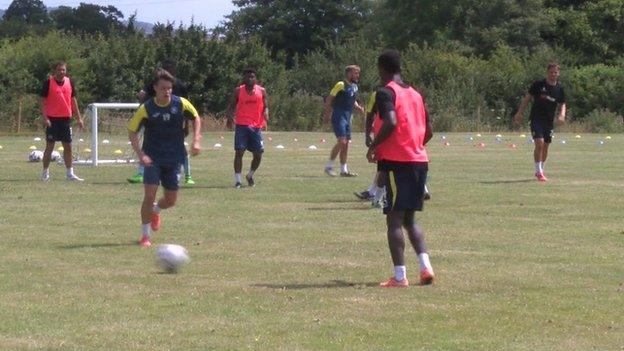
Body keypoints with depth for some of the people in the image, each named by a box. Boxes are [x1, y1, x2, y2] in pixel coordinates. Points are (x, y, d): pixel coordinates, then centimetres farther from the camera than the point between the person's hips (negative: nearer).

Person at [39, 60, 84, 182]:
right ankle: (45, 173, 8)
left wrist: (78, 118, 11)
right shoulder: (49, 82, -6)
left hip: (66, 118, 4)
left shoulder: (69, 82, 7)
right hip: (52, 119, -4)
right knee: (50, 146, 0)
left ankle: (70, 174, 10)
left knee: (68, 146, 6)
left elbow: (73, 100, 14)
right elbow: (42, 100, -6)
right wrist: (45, 117, -15)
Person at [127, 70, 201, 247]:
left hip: (174, 159, 3)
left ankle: (155, 211, 43)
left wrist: (196, 141, -1)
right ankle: (145, 236, 0)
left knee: (171, 200, 7)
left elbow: (196, 118, 11)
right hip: (152, 159, -3)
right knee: (150, 195, -14)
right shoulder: (146, 108, -12)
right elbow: (132, 131, -6)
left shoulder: (181, 104, -7)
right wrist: (140, 154, -17)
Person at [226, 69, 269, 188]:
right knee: (239, 152, -10)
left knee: (258, 155, 4)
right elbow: (231, 106, 4)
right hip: (241, 125, -2)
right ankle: (238, 180, -6)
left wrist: (266, 115, -13)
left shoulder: (261, 91, 5)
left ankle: (250, 175, 29)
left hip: (256, 126, 2)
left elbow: (265, 107, 9)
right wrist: (230, 117, -16)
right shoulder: (238, 91, 2)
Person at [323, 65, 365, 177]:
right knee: (341, 141, -17)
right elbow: (329, 99, -11)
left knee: (346, 144, 9)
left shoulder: (355, 87, 11)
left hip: (347, 118, 8)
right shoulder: (341, 85, -12)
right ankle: (329, 166, -7)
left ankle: (344, 170, 15)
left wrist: (358, 107, 8)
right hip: (339, 117, -8)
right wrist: (327, 113, -17)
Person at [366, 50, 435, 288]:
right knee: (409, 219, 16)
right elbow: (428, 132, 17)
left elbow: (391, 122, -24)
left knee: (394, 219, -3)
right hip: (419, 161, 7)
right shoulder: (415, 94, 15)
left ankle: (399, 277, -7)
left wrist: (373, 146, -11)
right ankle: (425, 266, 2)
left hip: (396, 161, -7)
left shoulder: (385, 93, -7)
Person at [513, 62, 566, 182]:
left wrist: (562, 115, -8)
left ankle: (541, 170, 29)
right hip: (536, 119, -4)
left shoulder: (559, 89, 4)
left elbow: (562, 105, 12)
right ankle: (539, 171, -12)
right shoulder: (538, 84, -6)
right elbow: (527, 98, 1)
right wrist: (520, 112, -5)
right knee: (539, 143, -18)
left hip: (549, 121, 4)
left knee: (545, 146, 11)